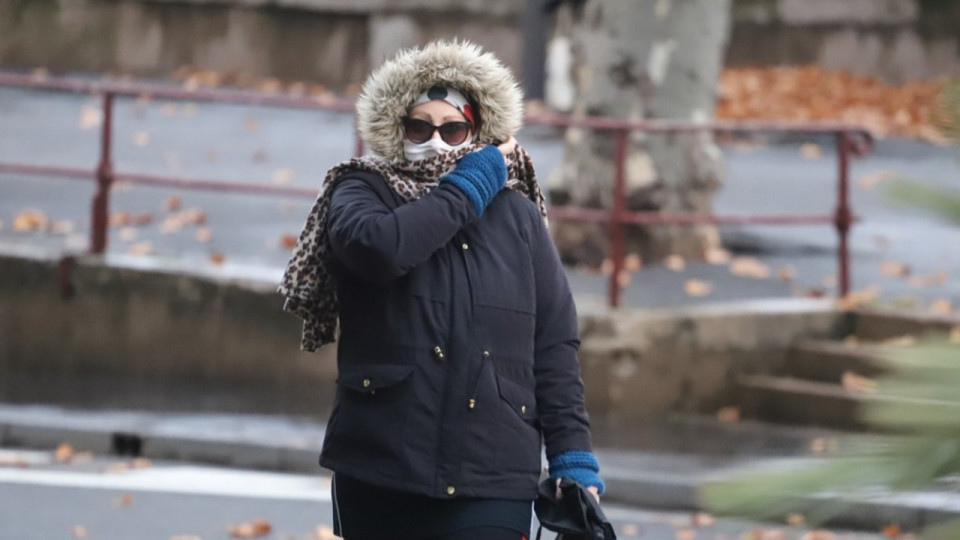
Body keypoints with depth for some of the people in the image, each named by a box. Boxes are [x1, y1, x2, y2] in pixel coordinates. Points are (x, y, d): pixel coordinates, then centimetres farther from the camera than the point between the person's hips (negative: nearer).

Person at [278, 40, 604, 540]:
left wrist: (573, 459, 1)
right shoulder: (363, 193, 6)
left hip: (493, 480, 0)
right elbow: (378, 245, -19)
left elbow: (555, 345, 9)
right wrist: (467, 190, -7)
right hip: (379, 475, 0)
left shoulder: (516, 217, 10)